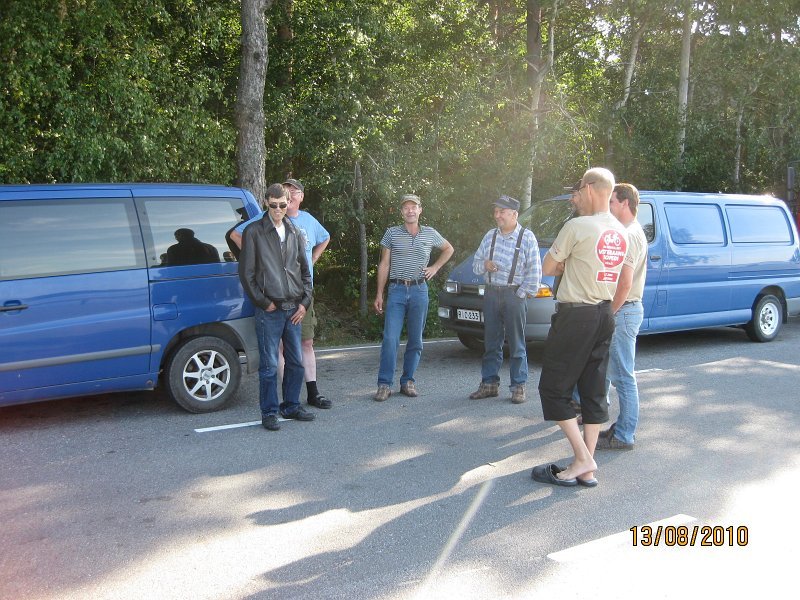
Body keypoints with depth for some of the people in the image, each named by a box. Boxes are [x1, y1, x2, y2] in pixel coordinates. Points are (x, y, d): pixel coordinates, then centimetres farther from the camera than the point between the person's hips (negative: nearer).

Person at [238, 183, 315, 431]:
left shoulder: (294, 233, 13)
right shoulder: (254, 232, -2)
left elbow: (305, 271, 17)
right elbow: (246, 273, -5)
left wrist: (304, 302, 6)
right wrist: (264, 303, -8)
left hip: (294, 309, 5)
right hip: (269, 311, -5)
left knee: (296, 362, 11)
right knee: (269, 365, -1)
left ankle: (291, 406, 24)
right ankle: (269, 413, 9)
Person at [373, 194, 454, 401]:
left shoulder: (430, 234, 7)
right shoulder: (392, 233, 3)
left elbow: (449, 249, 25)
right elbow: (384, 265, 5)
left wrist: (435, 267, 10)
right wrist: (379, 294, 0)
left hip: (419, 290, 2)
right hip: (397, 290, -2)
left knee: (415, 340, 6)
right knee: (390, 338, -9)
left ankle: (408, 382, 17)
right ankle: (385, 384, -4)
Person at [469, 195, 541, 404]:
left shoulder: (527, 237, -4)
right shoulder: (490, 236, 11)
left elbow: (534, 271, -6)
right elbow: (475, 263, 15)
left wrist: (522, 293, -10)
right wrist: (484, 265, -7)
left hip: (514, 295, -5)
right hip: (491, 293, 5)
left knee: (516, 344, 0)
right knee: (491, 342, 10)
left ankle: (518, 387, 7)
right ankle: (489, 383, 18)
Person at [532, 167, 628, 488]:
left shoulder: (577, 226, -14)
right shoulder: (621, 232, 10)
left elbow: (548, 268, -5)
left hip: (575, 315, -8)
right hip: (605, 315, 8)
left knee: (553, 388, 2)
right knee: (594, 391, 9)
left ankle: (583, 458, -3)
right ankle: (587, 469, 13)